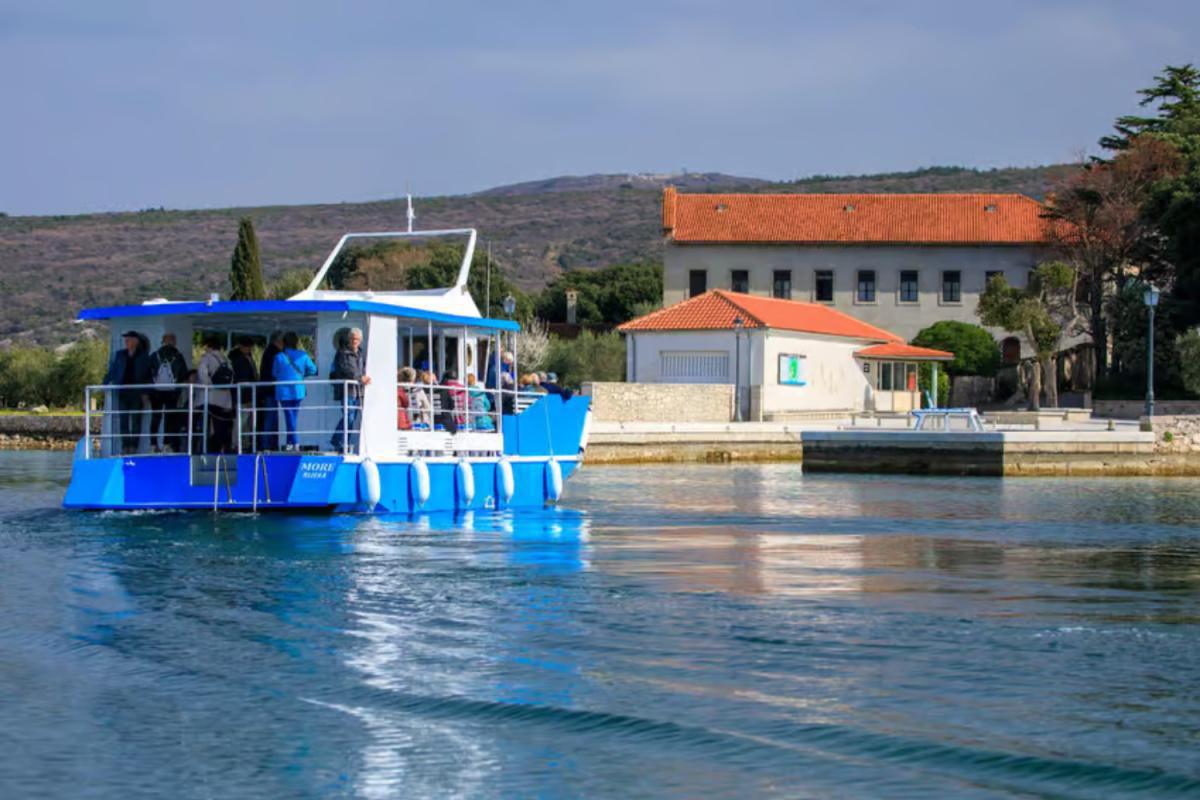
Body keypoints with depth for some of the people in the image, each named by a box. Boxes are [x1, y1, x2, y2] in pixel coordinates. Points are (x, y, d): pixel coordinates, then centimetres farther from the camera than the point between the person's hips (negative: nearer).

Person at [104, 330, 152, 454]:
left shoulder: (143, 357, 5)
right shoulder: (119, 355, 12)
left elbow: (147, 376, 3)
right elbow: (112, 371, 10)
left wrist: (145, 393, -3)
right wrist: (106, 384, -3)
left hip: (137, 392, -2)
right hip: (122, 391, 2)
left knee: (136, 419, -1)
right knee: (123, 419, -2)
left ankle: (134, 446, 2)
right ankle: (125, 447, 1)